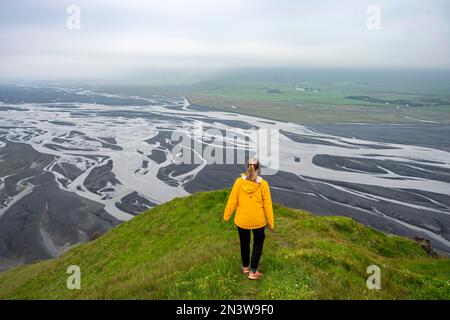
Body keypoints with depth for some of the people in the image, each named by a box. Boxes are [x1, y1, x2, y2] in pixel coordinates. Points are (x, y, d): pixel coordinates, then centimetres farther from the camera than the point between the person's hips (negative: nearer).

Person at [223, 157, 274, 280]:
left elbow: (232, 200, -8)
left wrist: (226, 216, 6)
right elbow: (267, 205, -9)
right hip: (258, 221, -1)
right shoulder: (263, 184, -14)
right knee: (258, 244, 20)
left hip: (242, 220, 1)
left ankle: (245, 267, 41)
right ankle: (253, 272, 18)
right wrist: (270, 222, 2)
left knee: (244, 243, 22)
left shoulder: (239, 181, -13)